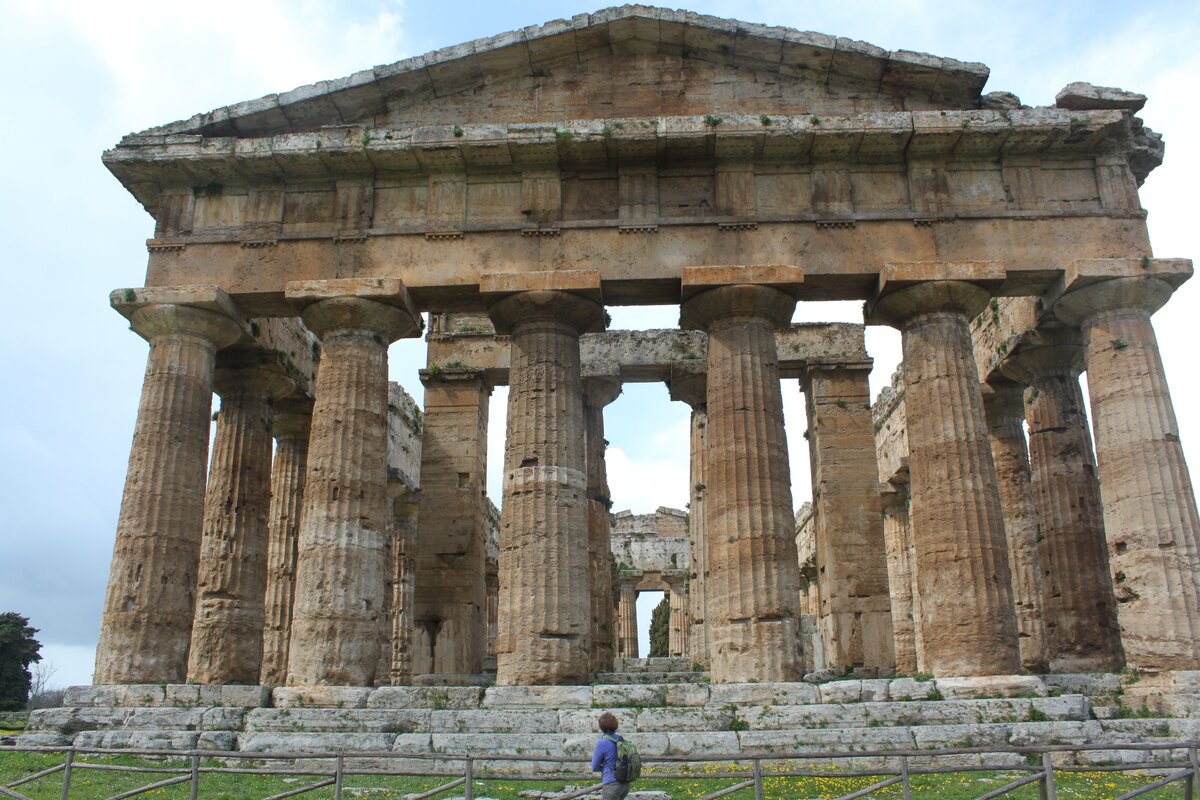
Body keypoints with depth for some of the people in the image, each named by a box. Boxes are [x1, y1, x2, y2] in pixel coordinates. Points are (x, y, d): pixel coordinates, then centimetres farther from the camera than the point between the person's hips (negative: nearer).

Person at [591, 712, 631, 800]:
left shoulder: (602, 742, -12)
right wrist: (607, 766, 10)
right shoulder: (620, 740, 7)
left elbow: (594, 768, -4)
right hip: (625, 784, 8)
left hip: (612, 785, -8)